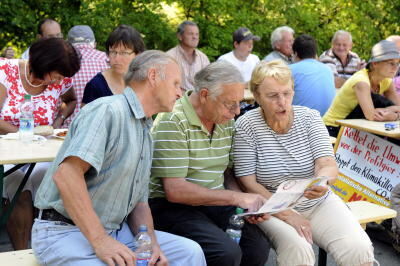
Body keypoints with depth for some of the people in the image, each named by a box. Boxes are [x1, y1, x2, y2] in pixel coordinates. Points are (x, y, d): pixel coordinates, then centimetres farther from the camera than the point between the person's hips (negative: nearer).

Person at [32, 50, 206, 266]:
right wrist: (100, 241, -29)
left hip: (116, 230, 9)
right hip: (66, 231, -9)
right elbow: (66, 174, -27)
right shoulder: (108, 110, -15)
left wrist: (151, 243, -3)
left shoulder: (146, 133, 16)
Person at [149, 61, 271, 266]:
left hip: (215, 203, 7)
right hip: (172, 206, -7)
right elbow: (175, 191, -21)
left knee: (258, 247, -16)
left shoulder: (226, 121, 7)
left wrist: (249, 205, -4)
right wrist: (236, 198, -19)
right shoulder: (173, 121, -17)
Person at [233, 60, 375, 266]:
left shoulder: (310, 117, 0)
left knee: (359, 249, -20)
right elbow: (248, 183, -10)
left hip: (319, 203, 3)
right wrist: (287, 215, -19)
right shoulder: (246, 126, -9)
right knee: (298, 249, -33)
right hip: (271, 208, -3)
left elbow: (328, 165, -9)